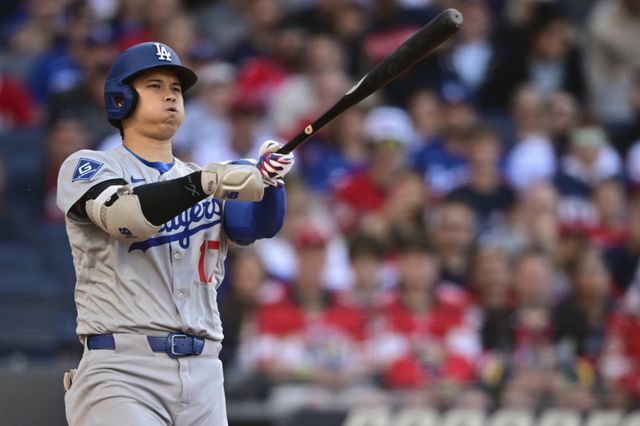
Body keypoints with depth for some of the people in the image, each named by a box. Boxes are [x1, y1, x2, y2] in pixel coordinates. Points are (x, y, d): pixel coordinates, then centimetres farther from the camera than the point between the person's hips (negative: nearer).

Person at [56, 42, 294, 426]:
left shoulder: (205, 179, 19)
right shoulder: (87, 167, 5)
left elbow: (259, 225, 0)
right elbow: (123, 217, -16)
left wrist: (270, 177, -21)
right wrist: (207, 182, -29)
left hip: (203, 378, 5)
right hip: (122, 371, -5)